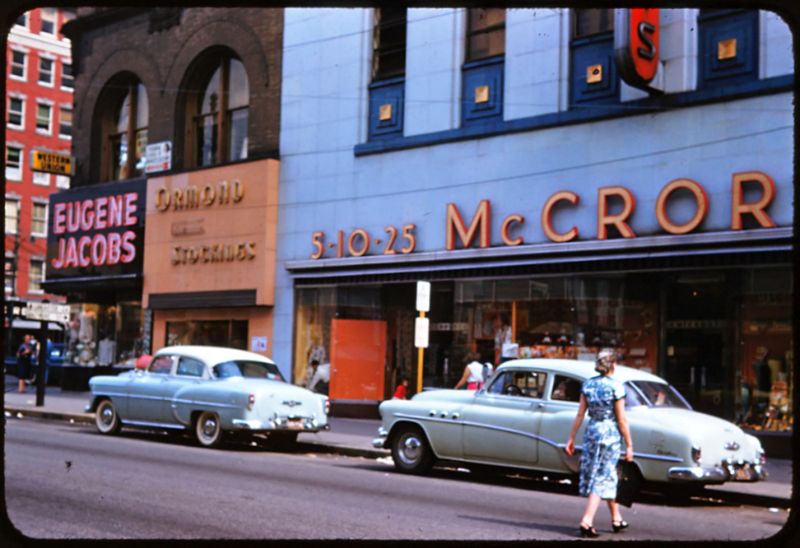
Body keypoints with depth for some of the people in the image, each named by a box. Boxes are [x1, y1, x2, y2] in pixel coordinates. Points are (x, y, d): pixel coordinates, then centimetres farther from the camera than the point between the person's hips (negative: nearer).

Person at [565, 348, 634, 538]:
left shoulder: (587, 384, 1)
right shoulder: (616, 387, -13)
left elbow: (580, 414, 2)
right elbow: (621, 419, -11)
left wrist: (571, 439, 9)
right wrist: (629, 445, -4)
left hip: (591, 432, 5)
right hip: (610, 434, -5)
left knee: (609, 476, 18)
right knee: (603, 477, 1)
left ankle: (616, 519, 30)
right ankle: (586, 522, -8)